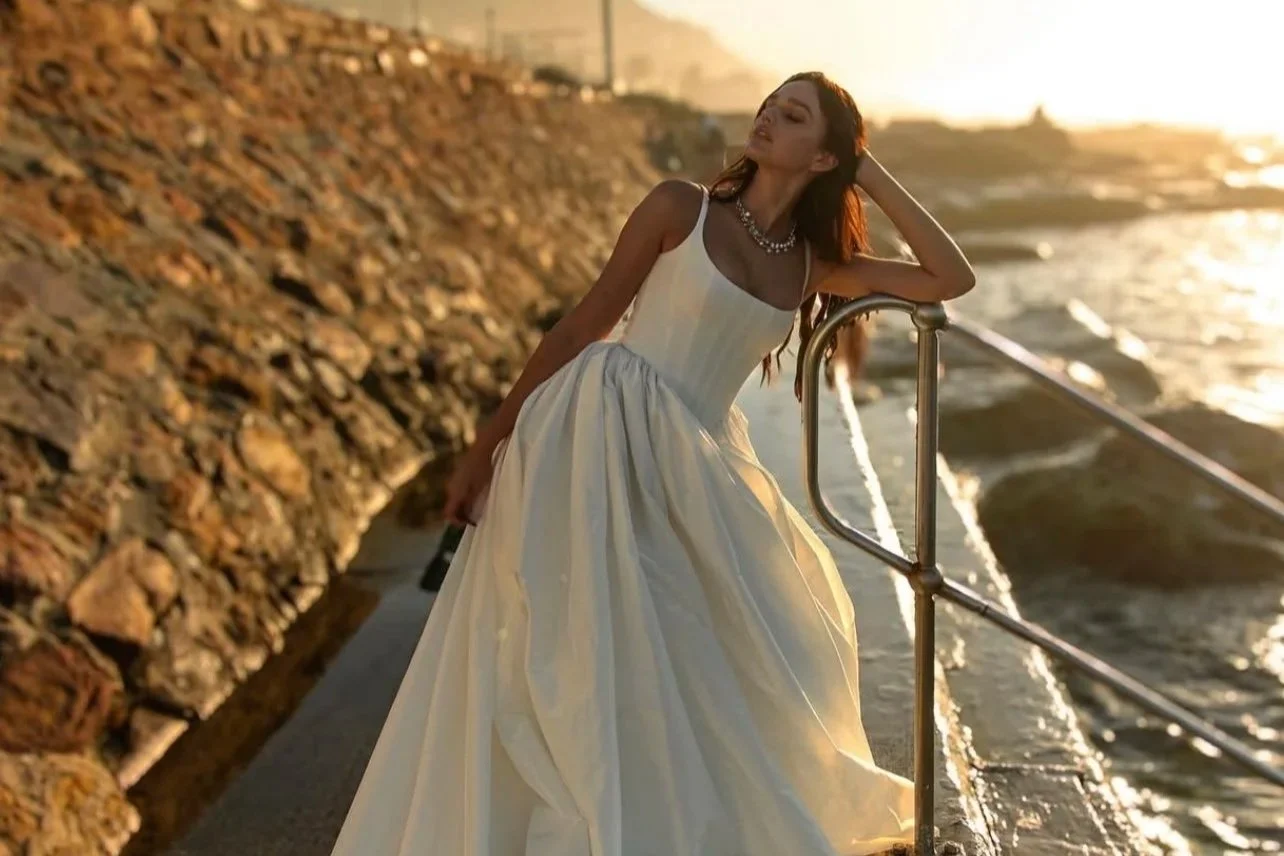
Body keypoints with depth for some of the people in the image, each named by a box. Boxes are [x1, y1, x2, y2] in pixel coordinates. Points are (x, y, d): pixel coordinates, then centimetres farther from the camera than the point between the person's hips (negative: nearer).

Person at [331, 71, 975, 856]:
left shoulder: (814, 263, 9)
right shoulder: (680, 209, -4)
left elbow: (952, 279, 7)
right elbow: (581, 327, -3)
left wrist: (876, 178, 5)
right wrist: (487, 448, -2)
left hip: (693, 466, 6)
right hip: (603, 435, -6)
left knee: (776, 632, 12)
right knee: (584, 651, -8)